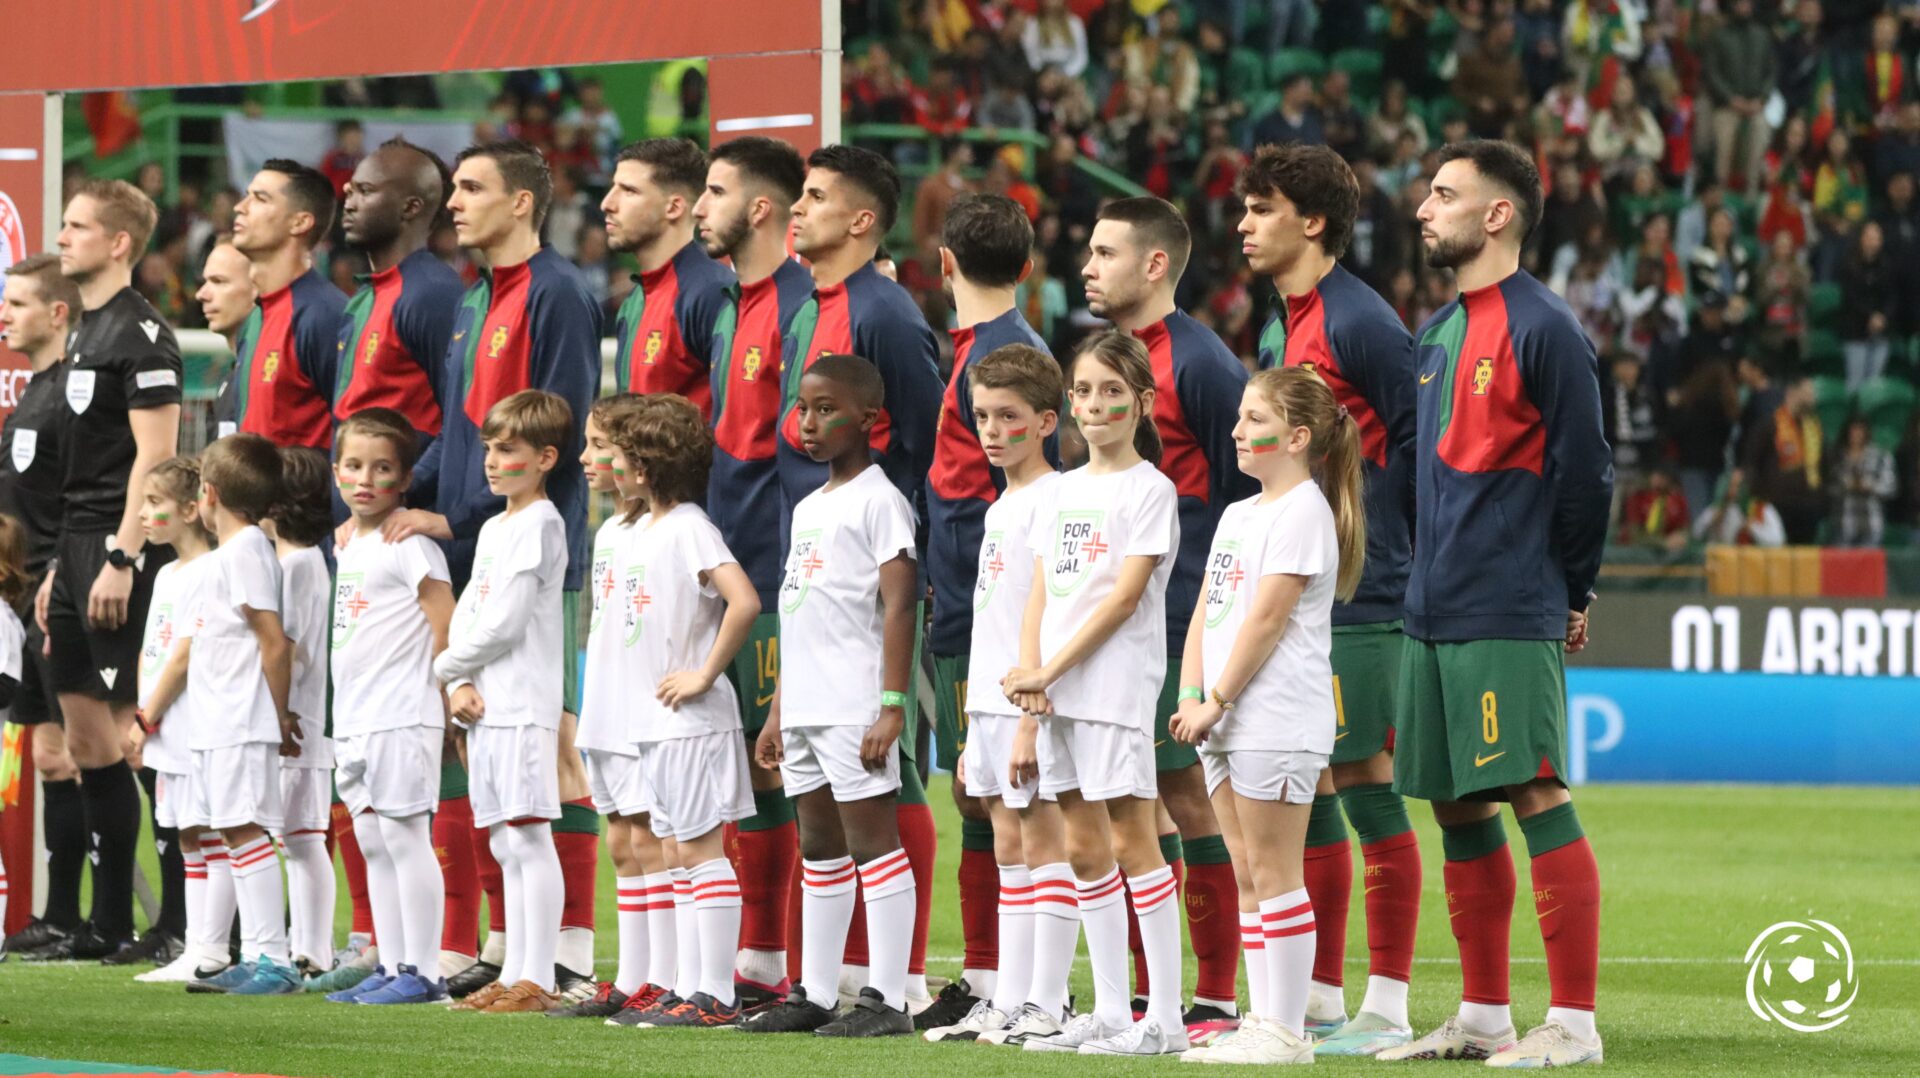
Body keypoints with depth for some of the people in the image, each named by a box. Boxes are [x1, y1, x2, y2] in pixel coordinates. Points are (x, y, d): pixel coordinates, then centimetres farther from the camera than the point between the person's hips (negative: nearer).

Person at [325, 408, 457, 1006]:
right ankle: (393, 967, 16)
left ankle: (422, 973, -7)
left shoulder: (408, 543, -10)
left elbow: (445, 623, -12)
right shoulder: (347, 544, 16)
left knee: (404, 837, -9)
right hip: (354, 720, 9)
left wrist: (435, 690, -7)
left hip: (401, 719, -9)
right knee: (372, 842, 11)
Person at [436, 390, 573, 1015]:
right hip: (484, 705, 9)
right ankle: (514, 974, 13)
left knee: (529, 838, -10)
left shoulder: (539, 523, -9)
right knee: (506, 846, 10)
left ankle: (537, 981, -12)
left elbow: (504, 622, -15)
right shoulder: (493, 529, 19)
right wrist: (460, 685, -2)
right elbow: (465, 613, 15)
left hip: (524, 703, -9)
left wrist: (445, 668, -2)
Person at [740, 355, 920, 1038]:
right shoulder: (808, 508, 18)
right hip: (806, 708, 9)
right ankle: (815, 994, 17)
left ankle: (887, 1000, -7)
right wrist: (778, 710, 20)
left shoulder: (877, 501, -8)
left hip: (854, 710, -9)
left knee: (871, 840, -7)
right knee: (819, 847, 12)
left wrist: (892, 705, -21)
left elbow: (898, 605, -15)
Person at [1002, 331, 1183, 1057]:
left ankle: (1164, 1017, -6)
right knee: (1084, 848, 8)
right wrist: (1029, 684, -2)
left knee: (1130, 837, -7)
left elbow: (1124, 597, -13)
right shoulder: (1066, 490, 15)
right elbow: (1040, 599, 11)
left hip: (1116, 689, -7)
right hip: (1057, 694, 7)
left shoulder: (1150, 490, -5)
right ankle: (1110, 1012, 12)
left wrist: (1048, 672, -15)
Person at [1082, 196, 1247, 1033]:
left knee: (1187, 794, -5)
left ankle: (1216, 1000, 0)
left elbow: (1241, 493, -10)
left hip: (1179, 619, -8)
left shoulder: (1199, 363, -9)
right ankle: (1147, 995, 14)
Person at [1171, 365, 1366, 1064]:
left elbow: (1266, 618, -14)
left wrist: (1218, 701, -13)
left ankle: (1286, 1031, -7)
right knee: (1250, 873, 9)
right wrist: (1192, 698, 2)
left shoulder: (1303, 512, -9)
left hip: (1278, 720, -9)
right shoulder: (1237, 515, 18)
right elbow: (1205, 615, 16)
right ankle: (1263, 1021, 12)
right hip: (1227, 722, 9)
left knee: (1274, 870, -8)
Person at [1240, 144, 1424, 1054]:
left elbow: (1419, 436, -12)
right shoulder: (1279, 331, 16)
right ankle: (1321, 999, 17)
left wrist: (1367, 531, -9)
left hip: (1356, 597, -9)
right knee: (1306, 789, 11)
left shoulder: (1358, 321, -11)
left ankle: (1386, 1006, -4)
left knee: (1364, 782, -7)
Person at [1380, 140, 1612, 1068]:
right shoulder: (1437, 334, 16)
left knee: (1535, 795, -10)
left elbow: (1582, 471, -9)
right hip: (1433, 613, 9)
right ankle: (1482, 1016, 18)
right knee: (1456, 806, 10)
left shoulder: (1542, 330, -9)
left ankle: (1572, 1023, -8)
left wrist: (1569, 595, -3)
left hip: (1509, 617, -9)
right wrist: (1432, 573, 16)